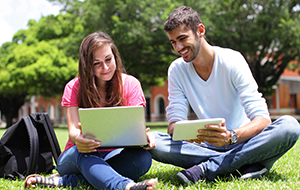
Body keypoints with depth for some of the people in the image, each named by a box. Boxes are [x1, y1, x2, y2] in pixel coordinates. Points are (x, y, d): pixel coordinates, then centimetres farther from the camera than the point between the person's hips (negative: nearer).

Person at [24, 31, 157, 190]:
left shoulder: (130, 84, 2)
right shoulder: (74, 88, 0)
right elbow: (73, 129, -13)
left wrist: (143, 135, -34)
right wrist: (78, 138, -40)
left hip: (113, 156, 1)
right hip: (77, 158, -1)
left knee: (143, 158, -31)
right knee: (83, 152, -36)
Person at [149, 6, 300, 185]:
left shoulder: (232, 60, -12)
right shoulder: (176, 70, -1)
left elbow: (262, 119, -19)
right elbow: (175, 121, -6)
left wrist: (231, 136, -41)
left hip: (243, 142, -2)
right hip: (208, 146, 2)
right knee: (152, 141, -24)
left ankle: (205, 169, -29)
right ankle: (249, 164, -24)